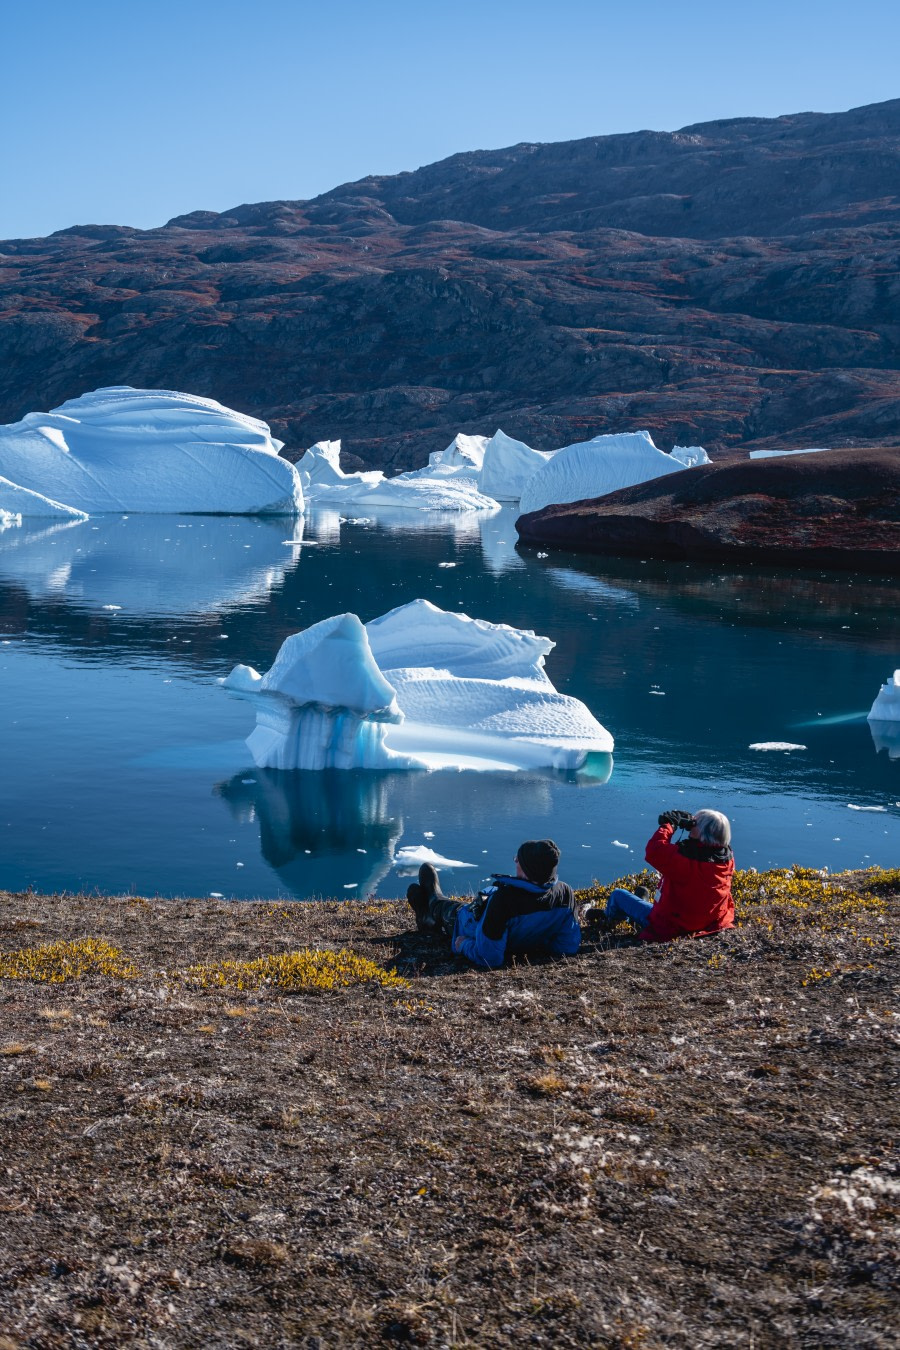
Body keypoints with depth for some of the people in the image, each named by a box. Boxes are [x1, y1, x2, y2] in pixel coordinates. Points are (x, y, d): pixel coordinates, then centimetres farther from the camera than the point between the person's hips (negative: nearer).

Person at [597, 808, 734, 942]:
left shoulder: (685, 858, -35)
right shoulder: (728, 857, -13)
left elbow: (654, 851, -26)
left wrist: (668, 825, -13)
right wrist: (692, 823, -1)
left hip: (671, 927, -6)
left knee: (618, 895, 17)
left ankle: (608, 921, 47)